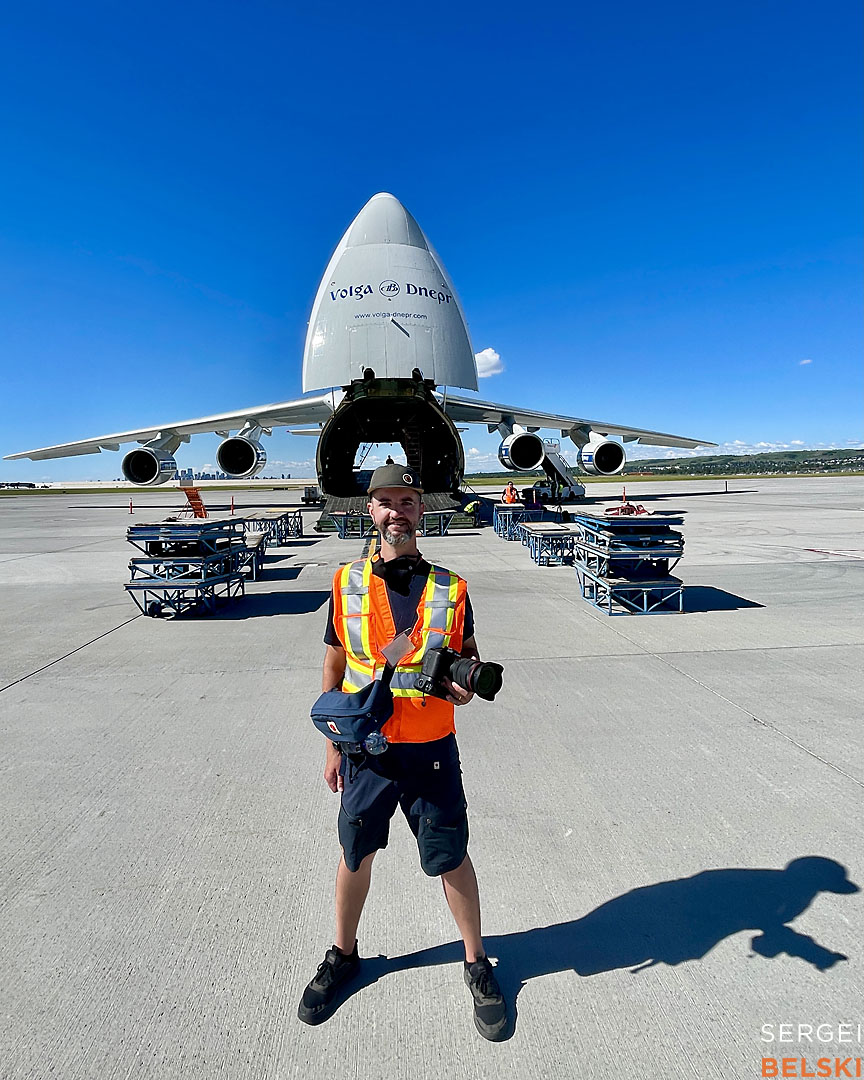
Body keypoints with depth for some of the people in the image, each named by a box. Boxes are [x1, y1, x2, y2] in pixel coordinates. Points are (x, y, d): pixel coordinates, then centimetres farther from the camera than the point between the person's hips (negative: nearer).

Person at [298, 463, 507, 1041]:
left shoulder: (450, 588, -5)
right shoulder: (347, 584, -4)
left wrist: (467, 683, -15)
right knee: (355, 855, 19)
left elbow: (468, 653, 8)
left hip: (431, 751, 0)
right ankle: (344, 954, 47)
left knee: (452, 859, 15)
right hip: (365, 750, 1)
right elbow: (334, 668, 4)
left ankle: (477, 963, 41)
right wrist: (334, 744, 7)